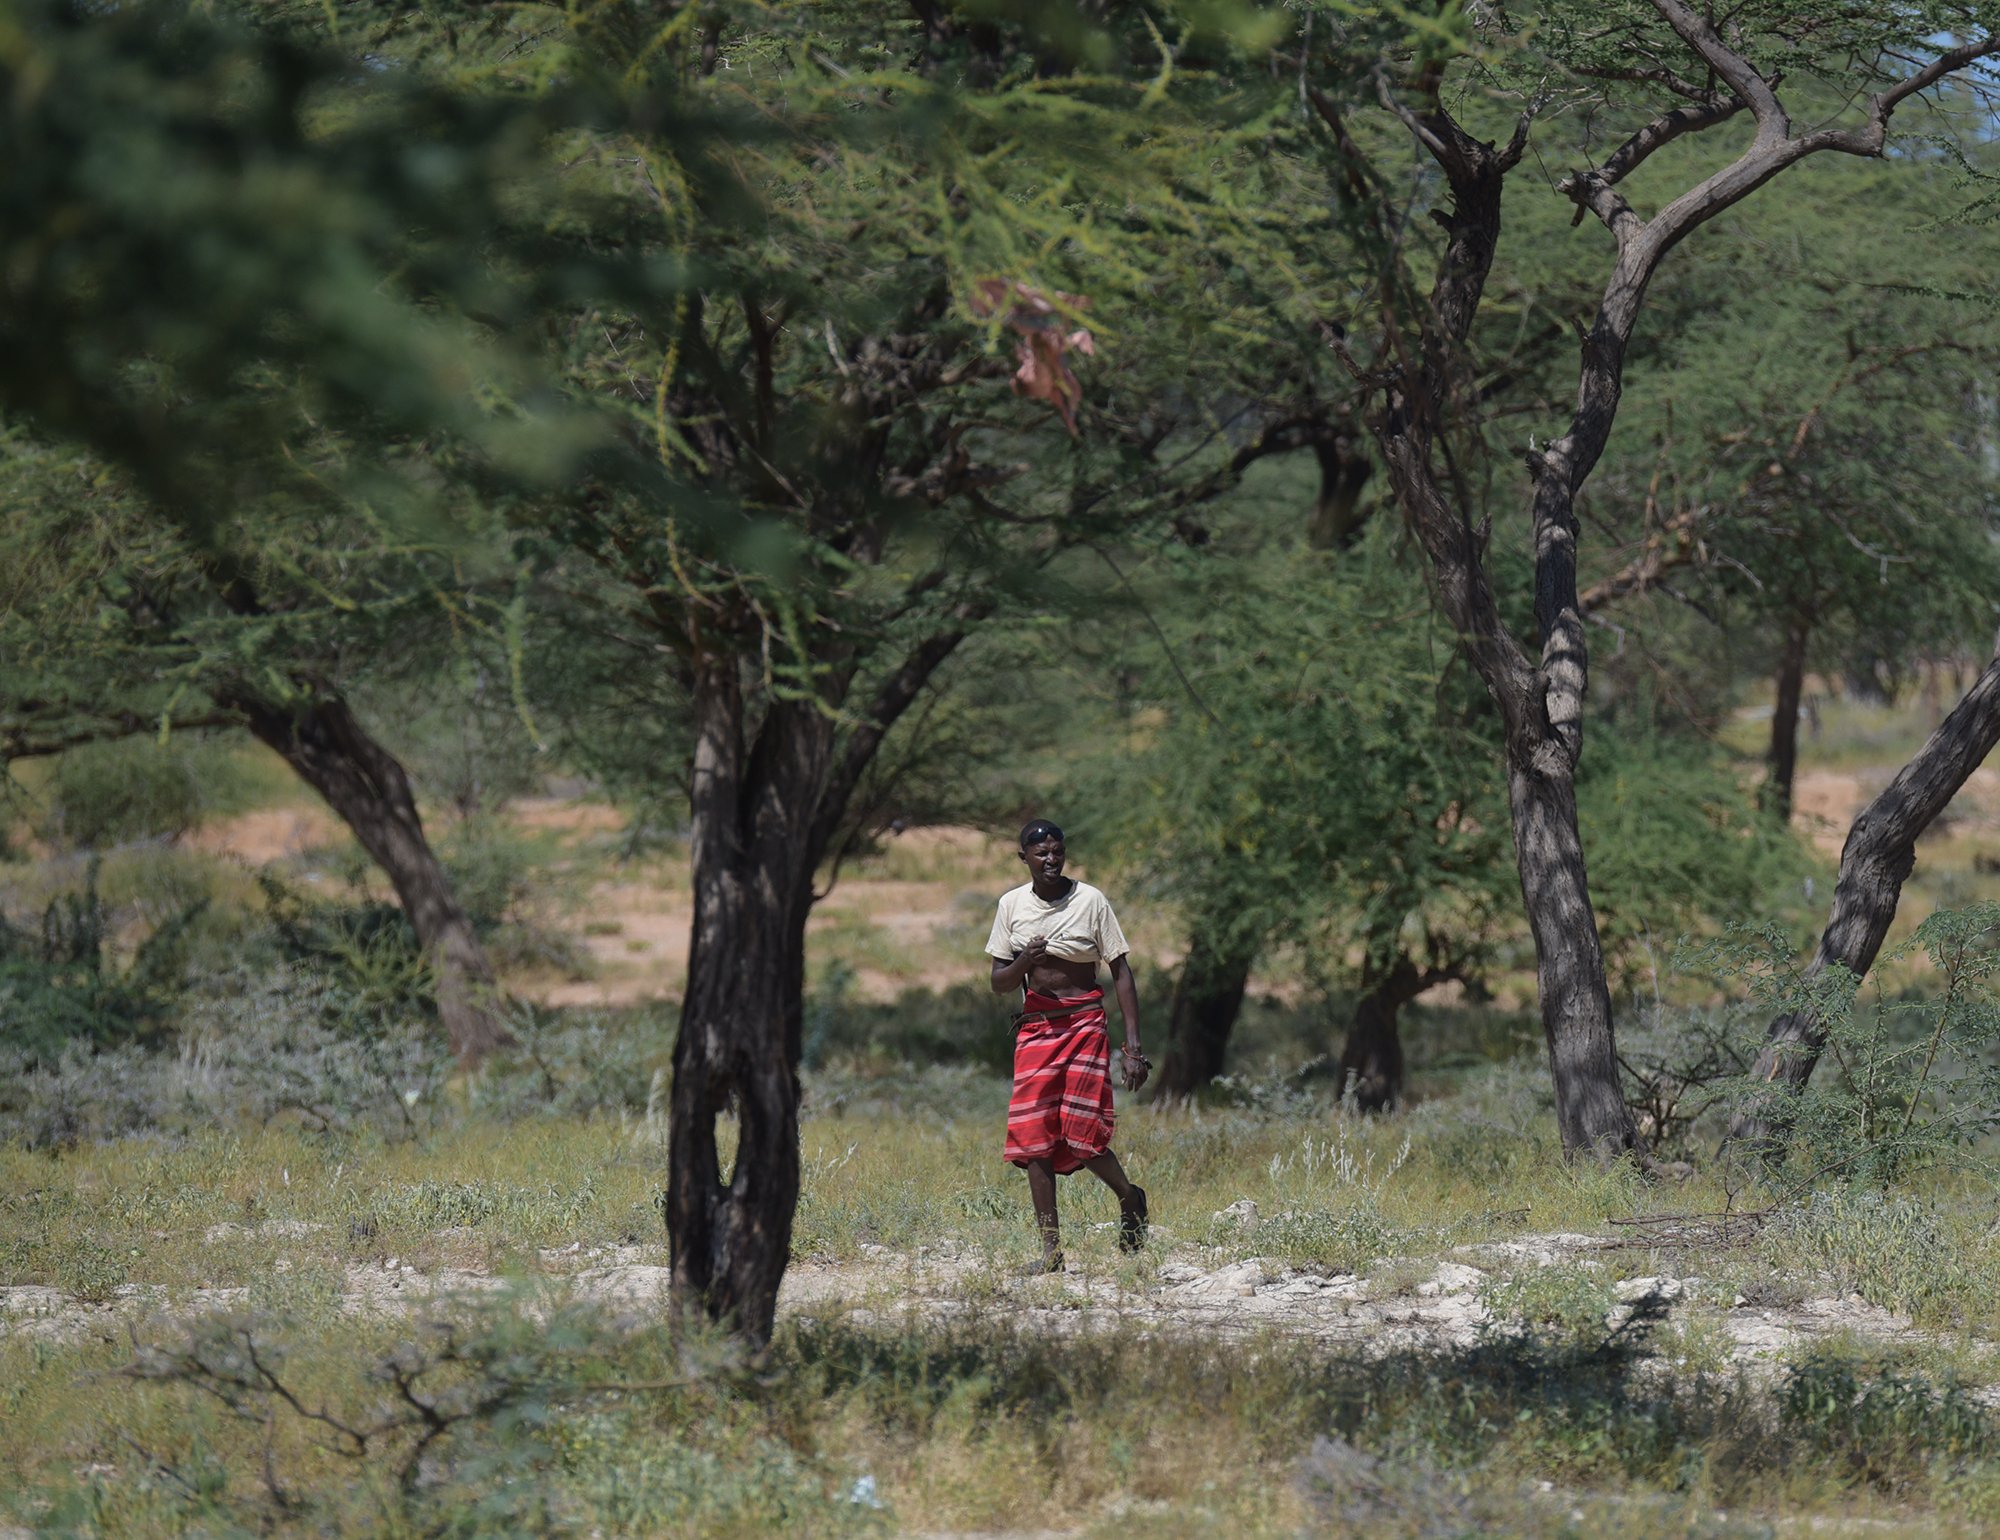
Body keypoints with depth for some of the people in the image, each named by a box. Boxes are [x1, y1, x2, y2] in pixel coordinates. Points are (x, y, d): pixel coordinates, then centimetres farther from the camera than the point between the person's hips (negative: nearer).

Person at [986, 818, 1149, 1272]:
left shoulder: (1091, 901, -4)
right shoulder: (1011, 905, 5)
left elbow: (1121, 973, -2)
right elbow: (998, 982, 9)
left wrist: (1133, 1045, -8)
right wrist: (1024, 963, -16)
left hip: (1085, 1025, -3)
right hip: (1035, 1027, 3)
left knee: (1082, 1132, -12)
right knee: (1034, 1136, -5)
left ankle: (1129, 1197, 18)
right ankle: (1051, 1247, -1)